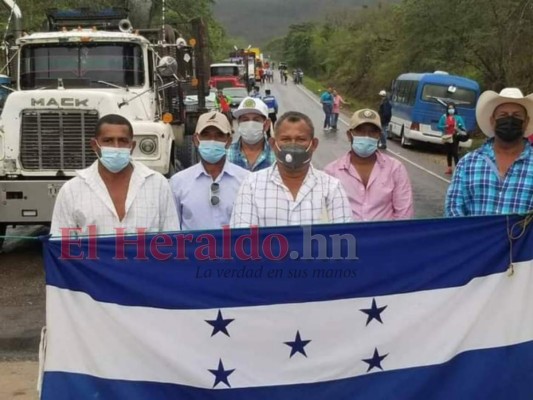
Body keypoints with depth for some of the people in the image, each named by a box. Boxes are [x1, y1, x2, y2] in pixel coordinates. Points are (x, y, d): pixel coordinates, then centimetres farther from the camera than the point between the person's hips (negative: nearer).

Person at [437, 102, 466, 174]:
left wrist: (458, 128, -22)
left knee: (455, 153, -10)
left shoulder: (458, 117, -1)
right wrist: (444, 127, -14)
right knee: (448, 153, 12)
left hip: (454, 137, -3)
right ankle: (449, 168, 23)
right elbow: (439, 126, 4)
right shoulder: (444, 117, 3)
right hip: (446, 137, 3)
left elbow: (463, 128, -2)